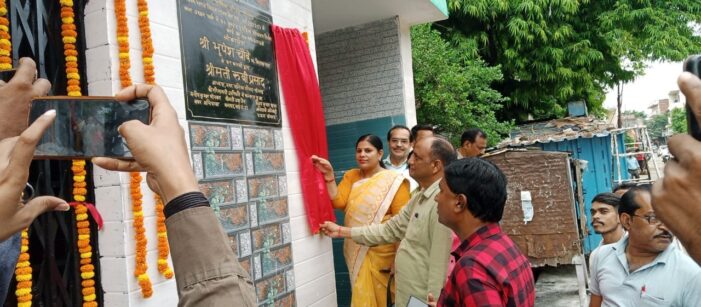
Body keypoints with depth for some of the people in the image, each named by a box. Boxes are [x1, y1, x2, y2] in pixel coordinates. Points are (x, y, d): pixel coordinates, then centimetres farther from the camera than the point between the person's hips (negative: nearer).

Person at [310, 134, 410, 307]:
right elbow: (338, 202, -6)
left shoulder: (393, 180, -10)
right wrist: (329, 175, -15)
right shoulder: (351, 176, 7)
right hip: (355, 250, 4)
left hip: (380, 252, -4)